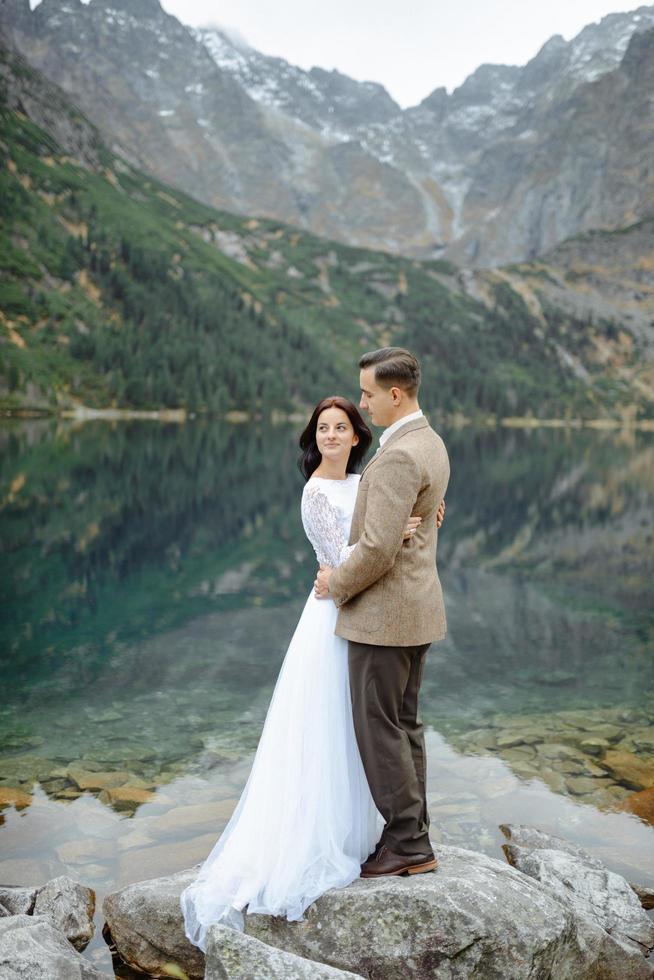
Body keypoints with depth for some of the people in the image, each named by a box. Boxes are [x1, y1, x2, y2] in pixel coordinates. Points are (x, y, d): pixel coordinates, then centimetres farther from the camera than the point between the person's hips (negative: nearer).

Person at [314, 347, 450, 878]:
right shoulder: (432, 445, 12)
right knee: (404, 724, 15)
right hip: (418, 605, 10)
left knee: (379, 728, 1)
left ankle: (408, 843, 11)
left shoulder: (398, 457, -21)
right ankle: (412, 838, 24)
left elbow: (377, 550, -25)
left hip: (383, 613, -10)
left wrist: (336, 584, -7)